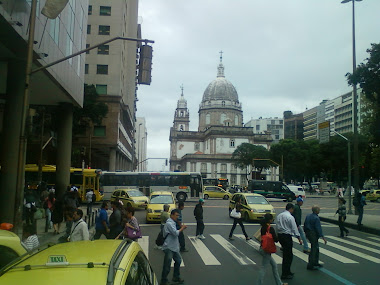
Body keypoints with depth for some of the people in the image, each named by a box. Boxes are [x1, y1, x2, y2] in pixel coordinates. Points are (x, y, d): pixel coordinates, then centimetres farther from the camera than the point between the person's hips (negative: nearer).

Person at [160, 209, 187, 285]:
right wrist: (182, 228, -10)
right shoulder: (169, 223, -19)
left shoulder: (173, 223, 13)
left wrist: (181, 228, 4)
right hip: (169, 248, -10)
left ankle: (176, 277, 35)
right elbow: (176, 233, -24)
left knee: (178, 260, 20)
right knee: (167, 265, -3)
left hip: (174, 247, 10)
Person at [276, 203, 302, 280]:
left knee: (285, 254, 19)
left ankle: (287, 271, 29)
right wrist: (299, 239, -4)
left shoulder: (279, 216, 10)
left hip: (279, 235, 8)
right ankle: (284, 274, 4)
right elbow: (294, 229, -11)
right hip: (287, 236, -8)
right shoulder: (290, 217, -13)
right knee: (288, 256, 1)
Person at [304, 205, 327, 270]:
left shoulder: (308, 216, 7)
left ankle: (315, 262, 32)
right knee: (314, 249, -2)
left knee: (316, 247, 21)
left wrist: (306, 232, 27)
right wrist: (323, 238, -17)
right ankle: (310, 265, -1)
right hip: (313, 235, -9)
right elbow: (319, 229, -21)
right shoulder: (316, 218, -19)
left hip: (308, 233, 9)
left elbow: (304, 225, 15)